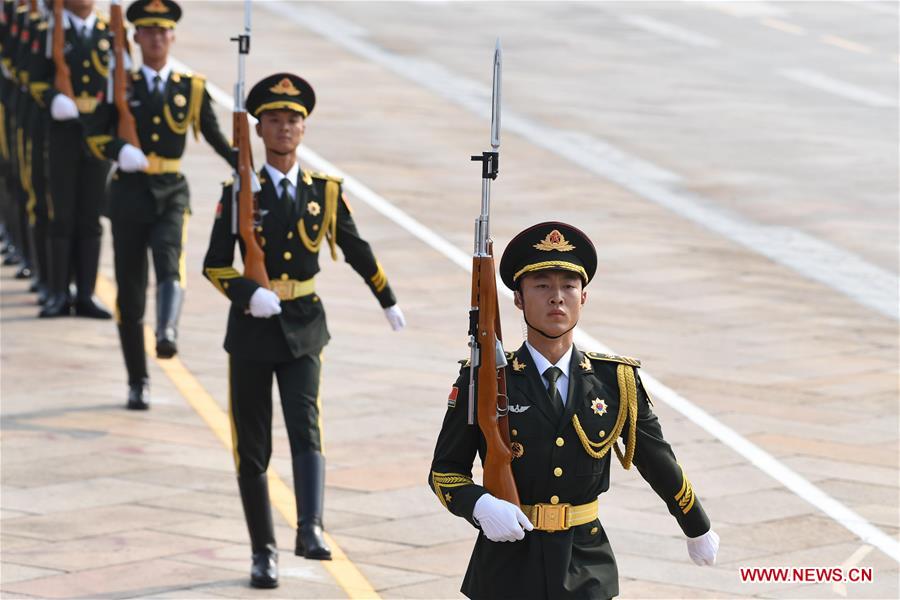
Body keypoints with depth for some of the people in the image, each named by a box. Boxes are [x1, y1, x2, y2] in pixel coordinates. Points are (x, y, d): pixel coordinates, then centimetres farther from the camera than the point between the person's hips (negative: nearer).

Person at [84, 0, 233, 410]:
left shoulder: (191, 88, 7)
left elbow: (216, 138, 13)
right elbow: (94, 135, 0)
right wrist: (119, 150, -22)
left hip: (172, 193, 0)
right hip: (130, 192, 0)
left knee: (169, 263, -28)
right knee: (130, 288, 3)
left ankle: (167, 333, -50)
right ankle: (138, 383, 12)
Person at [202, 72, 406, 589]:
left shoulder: (324, 191, 2)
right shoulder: (240, 194, -4)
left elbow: (357, 251, 15)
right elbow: (215, 265, -6)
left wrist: (389, 302, 24)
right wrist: (249, 294, -24)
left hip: (304, 327, 0)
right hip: (252, 329, 0)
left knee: (306, 425, -19)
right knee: (252, 445, 5)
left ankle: (310, 531, -28)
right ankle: (264, 551, 15)